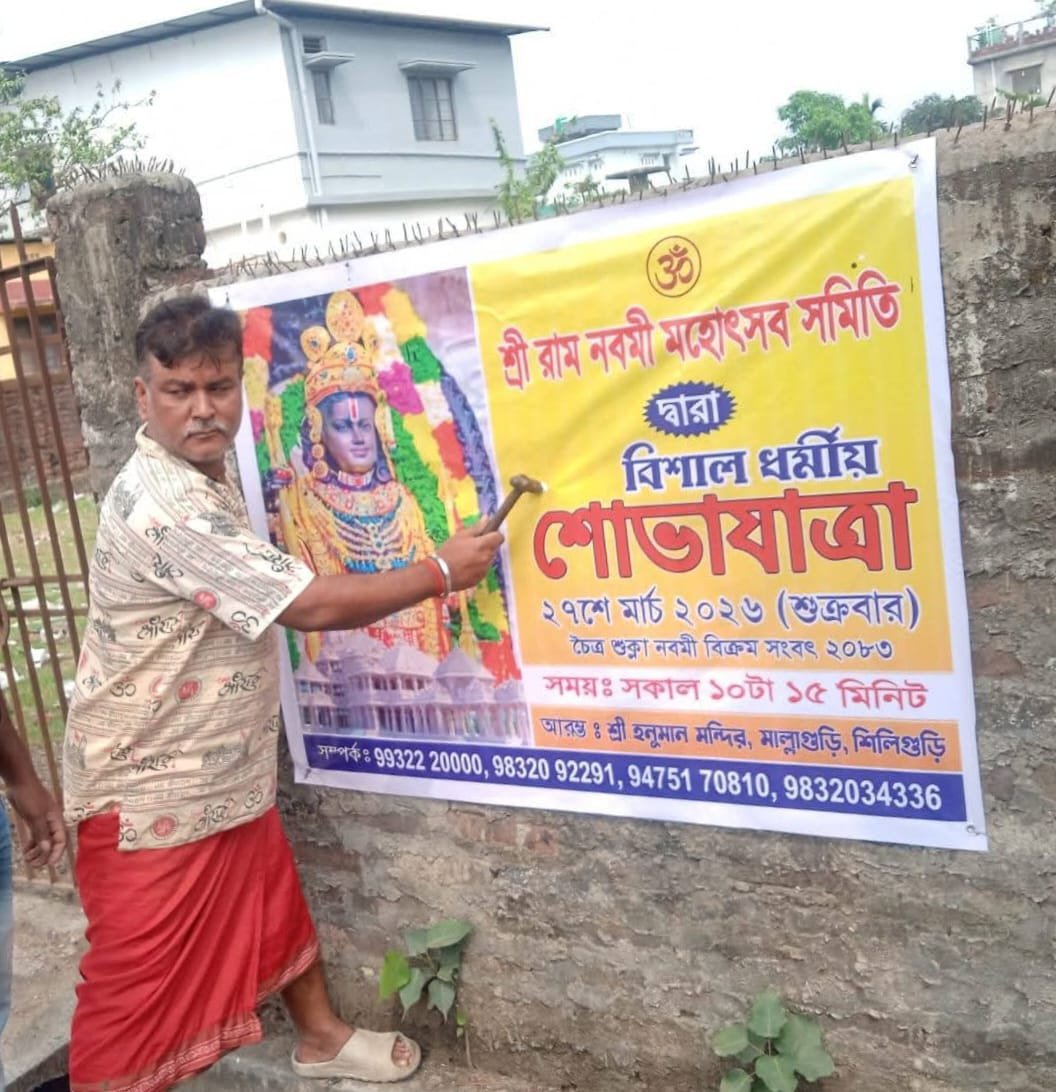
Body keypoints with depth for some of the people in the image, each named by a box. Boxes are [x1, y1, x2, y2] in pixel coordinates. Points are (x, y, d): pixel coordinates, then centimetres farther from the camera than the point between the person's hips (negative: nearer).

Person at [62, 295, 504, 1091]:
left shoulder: (203, 475, 4)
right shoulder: (163, 508, -29)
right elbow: (311, 606, -29)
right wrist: (442, 571, -19)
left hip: (225, 767, 10)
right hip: (152, 786, -10)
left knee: (274, 906, 24)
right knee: (138, 974, 6)